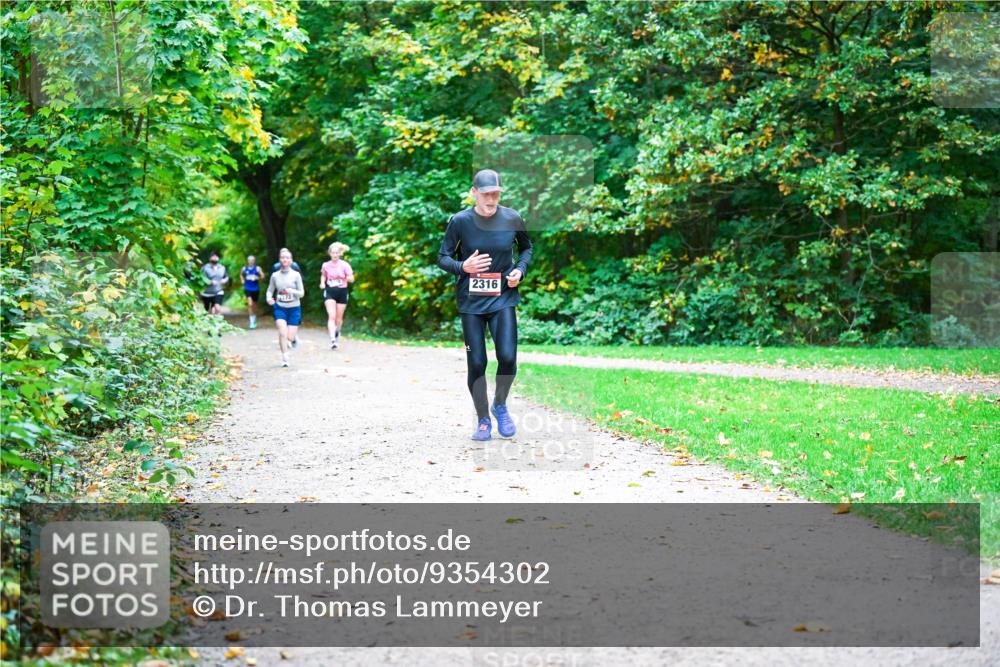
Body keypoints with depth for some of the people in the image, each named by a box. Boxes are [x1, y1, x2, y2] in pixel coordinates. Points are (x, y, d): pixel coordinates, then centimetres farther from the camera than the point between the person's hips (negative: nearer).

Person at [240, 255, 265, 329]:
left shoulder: (257, 268, -3)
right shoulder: (244, 269, 4)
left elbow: (262, 276, -9)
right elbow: (241, 274, 24)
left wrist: (256, 278, -25)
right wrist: (242, 280, 9)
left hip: (256, 289, 0)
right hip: (247, 289, 0)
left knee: (254, 305, 14)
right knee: (250, 304, -17)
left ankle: (254, 318, 39)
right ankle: (252, 321, -17)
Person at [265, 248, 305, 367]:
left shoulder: (296, 275, -5)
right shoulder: (275, 275, 0)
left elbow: (302, 293, -5)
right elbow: (270, 290, 11)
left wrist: (293, 291, -26)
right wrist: (269, 298, -12)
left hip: (294, 308, 0)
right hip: (280, 308, 0)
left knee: (290, 337, -1)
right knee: (282, 333, -20)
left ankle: (295, 335, 37)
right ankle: (285, 358, -13)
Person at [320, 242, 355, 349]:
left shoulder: (345, 265, -7)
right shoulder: (326, 265, 0)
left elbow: (352, 279, -7)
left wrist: (345, 277, -27)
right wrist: (322, 283, -1)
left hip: (342, 292, 0)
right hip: (330, 292, 0)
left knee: (339, 318, 12)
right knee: (331, 316, -14)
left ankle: (337, 332, 43)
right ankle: (332, 339, -19)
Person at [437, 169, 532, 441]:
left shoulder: (513, 219, -3)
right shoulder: (460, 221, -8)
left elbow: (527, 248, 15)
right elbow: (442, 257, -1)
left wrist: (520, 269, -4)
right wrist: (463, 267, -21)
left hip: (503, 298, 1)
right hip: (470, 301, 0)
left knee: (507, 357, -13)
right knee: (476, 363, 1)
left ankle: (500, 405, 16)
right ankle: (483, 421, 17)